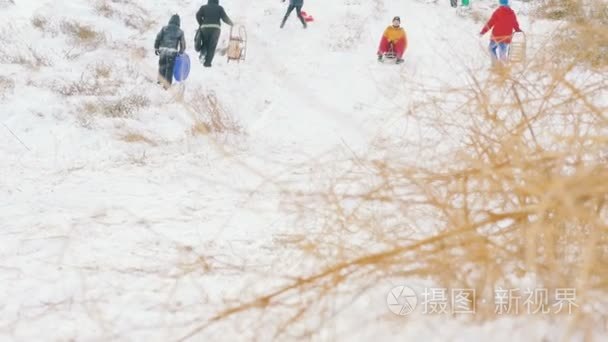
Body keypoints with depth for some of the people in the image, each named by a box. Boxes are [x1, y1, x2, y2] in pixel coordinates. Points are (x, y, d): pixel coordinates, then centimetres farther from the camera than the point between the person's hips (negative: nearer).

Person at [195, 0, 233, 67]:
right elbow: (225, 18, 5)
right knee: (212, 46, 2)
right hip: (216, 28, -1)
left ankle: (202, 54, -11)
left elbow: (198, 15, 1)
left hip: (205, 27, 1)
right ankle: (207, 62, -8)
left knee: (205, 43, 17)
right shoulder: (219, 8, 11)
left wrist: (201, 24, 12)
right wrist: (230, 23, 22)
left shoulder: (203, 7, 14)